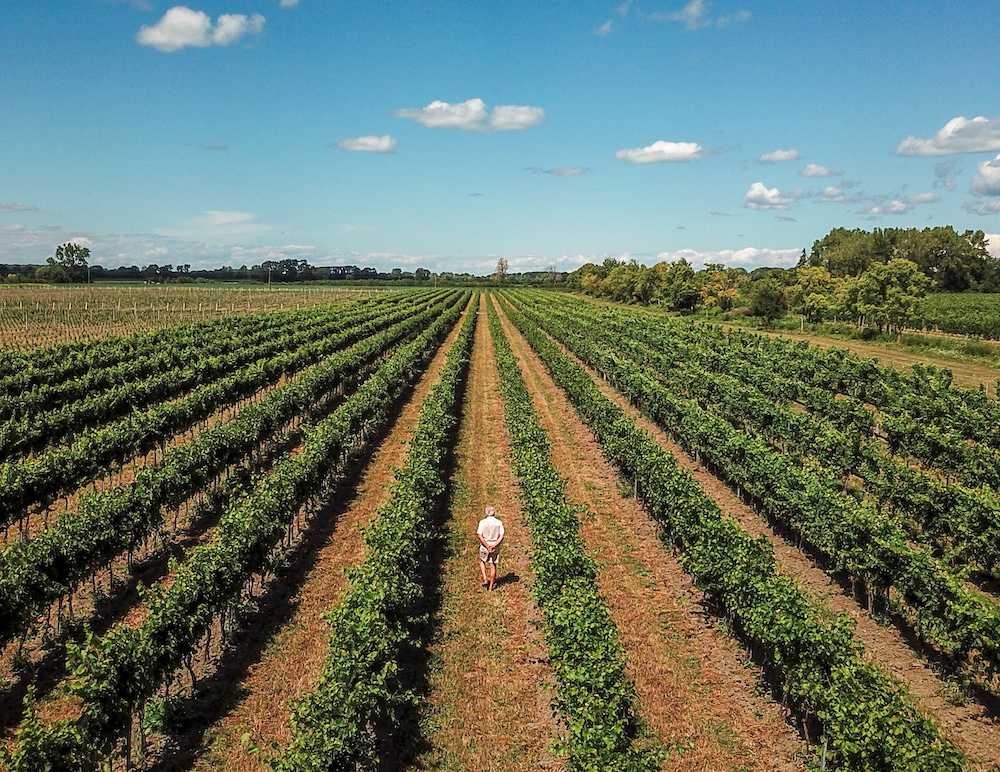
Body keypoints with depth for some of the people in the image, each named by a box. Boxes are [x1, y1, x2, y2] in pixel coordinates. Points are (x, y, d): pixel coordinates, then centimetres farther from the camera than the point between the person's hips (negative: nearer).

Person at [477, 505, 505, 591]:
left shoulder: (482, 522, -9)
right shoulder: (499, 523, -5)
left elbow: (480, 536, -15)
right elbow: (501, 536, -12)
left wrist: (487, 546, -14)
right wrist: (493, 546, -15)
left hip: (484, 546, -1)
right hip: (495, 547, 1)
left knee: (482, 562, 23)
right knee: (493, 565, 11)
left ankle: (485, 580, 7)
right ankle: (491, 586, 16)